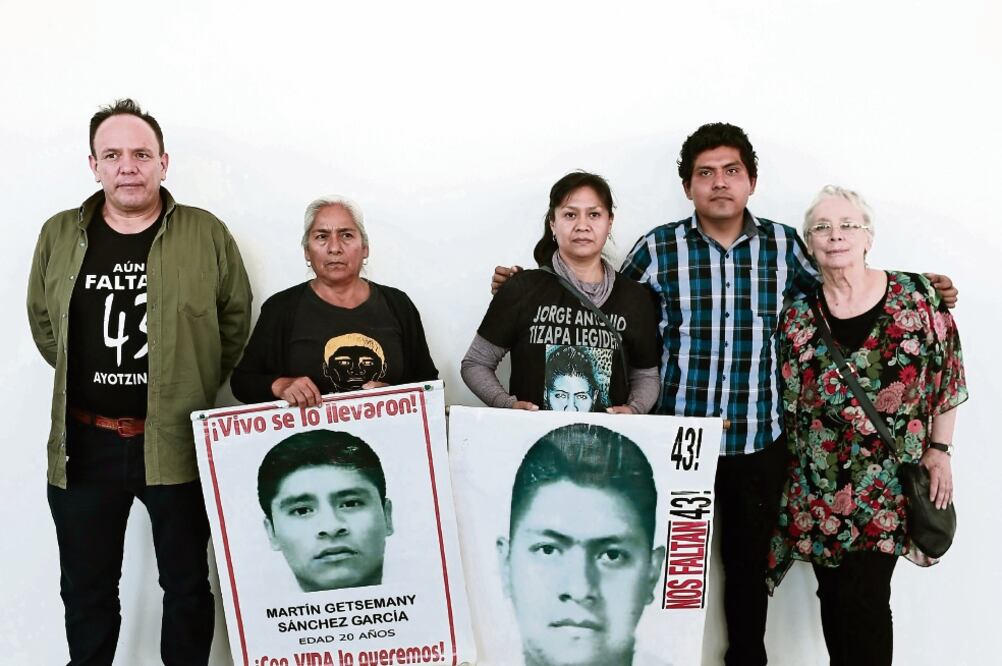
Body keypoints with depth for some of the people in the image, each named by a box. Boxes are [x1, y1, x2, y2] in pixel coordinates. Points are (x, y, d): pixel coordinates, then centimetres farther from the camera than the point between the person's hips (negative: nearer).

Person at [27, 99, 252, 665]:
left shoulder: (207, 234, -3)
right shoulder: (60, 235, 4)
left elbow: (235, 318, 4)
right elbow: (43, 321, 14)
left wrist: (197, 387, 2)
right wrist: (85, 381, 10)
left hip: (178, 442, -2)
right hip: (84, 445, 2)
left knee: (188, 584, 12)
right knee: (87, 591, 15)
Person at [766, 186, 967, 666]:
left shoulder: (916, 298, -5)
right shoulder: (797, 317, 1)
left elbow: (947, 378, 2)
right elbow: (787, 405, 6)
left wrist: (938, 450, 0)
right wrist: (786, 477, 3)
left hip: (887, 486, -2)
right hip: (818, 487, 2)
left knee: (864, 601, -5)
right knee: (833, 596, 10)